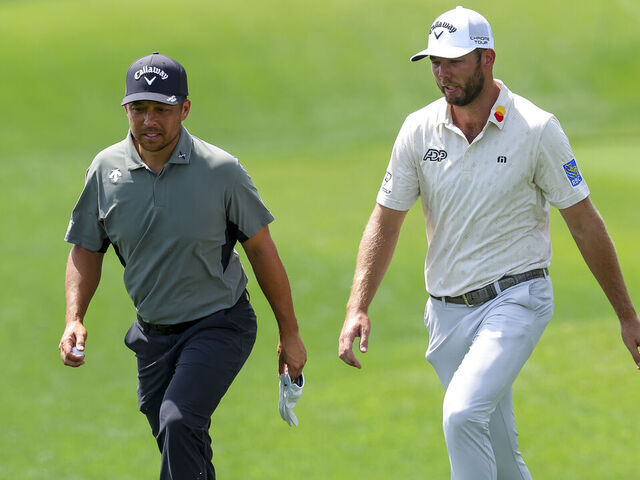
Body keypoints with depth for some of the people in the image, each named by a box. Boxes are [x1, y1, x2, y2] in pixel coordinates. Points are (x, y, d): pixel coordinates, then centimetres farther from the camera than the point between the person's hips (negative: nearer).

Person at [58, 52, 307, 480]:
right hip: (153, 333, 4)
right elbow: (87, 249, 9)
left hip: (219, 326, -4)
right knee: (178, 445, 11)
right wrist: (74, 320, -6)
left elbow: (261, 250, -4)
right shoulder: (106, 171, -4)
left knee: (179, 424, -26)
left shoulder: (221, 170, -13)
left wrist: (290, 334, 0)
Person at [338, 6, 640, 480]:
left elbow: (585, 223, -4)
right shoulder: (419, 131, 0)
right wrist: (358, 308, -5)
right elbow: (386, 220, 7)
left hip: (516, 301, -4)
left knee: (463, 414, -27)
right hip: (447, 311, 4)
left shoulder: (536, 129, -10)